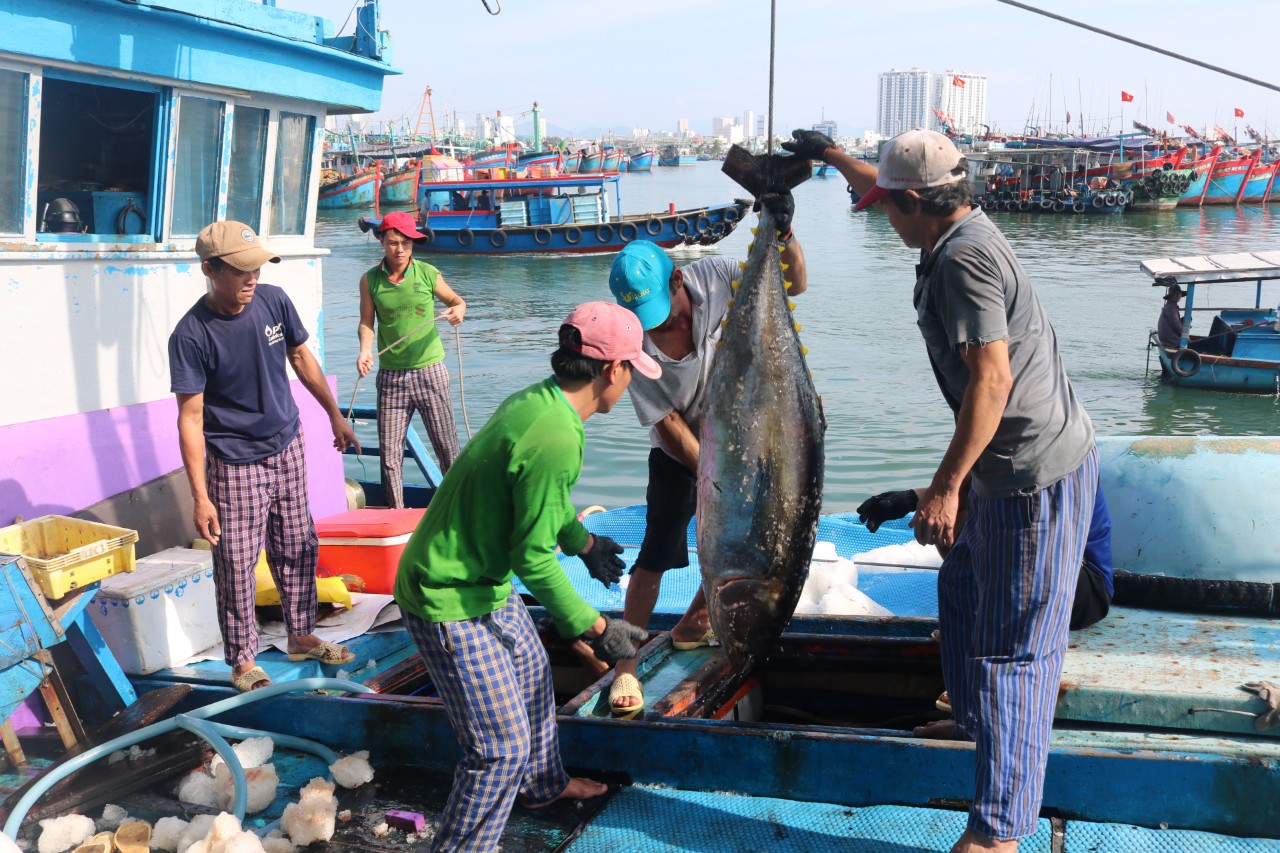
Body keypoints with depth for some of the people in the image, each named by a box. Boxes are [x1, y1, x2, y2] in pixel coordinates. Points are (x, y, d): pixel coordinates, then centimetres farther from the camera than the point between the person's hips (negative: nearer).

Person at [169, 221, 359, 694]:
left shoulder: (274, 301, -7)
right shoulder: (191, 335, -21)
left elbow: (301, 358, 11)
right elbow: (190, 417, -19)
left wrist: (335, 416, 19)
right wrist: (200, 496, -21)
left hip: (287, 448, 5)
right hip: (234, 464, -5)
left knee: (298, 549, 16)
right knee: (236, 566, 0)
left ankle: (301, 636, 34)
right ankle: (242, 660, 16)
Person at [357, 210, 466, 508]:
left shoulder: (427, 273, -2)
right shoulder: (370, 280, 0)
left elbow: (455, 300, 11)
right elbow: (367, 322, 3)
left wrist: (458, 310, -12)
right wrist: (365, 350, -16)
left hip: (430, 371, -1)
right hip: (391, 375, 1)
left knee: (447, 447, 3)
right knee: (389, 452, 2)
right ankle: (396, 514, 14)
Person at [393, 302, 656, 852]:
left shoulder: (535, 400, 1)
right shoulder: (556, 441, -30)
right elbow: (533, 559, -25)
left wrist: (584, 542, 35)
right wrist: (595, 627, -16)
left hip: (487, 582, 11)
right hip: (450, 601, -11)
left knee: (532, 677, 29)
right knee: (501, 745, -6)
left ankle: (542, 784, 51)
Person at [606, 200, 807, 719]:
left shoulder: (713, 278, -22)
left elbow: (794, 286, -13)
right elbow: (669, 425, -20)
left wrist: (783, 235, -31)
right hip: (677, 452, -3)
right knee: (659, 551, -12)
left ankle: (694, 625, 32)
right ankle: (626, 664, -2)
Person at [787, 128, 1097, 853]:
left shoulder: (963, 259, -22)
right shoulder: (966, 228, 9)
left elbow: (992, 377, -29)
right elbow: (884, 191, 30)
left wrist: (946, 486, -27)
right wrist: (830, 155, 43)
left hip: (1034, 474, -10)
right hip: (1015, 468, 10)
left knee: (1013, 643, -6)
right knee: (963, 591, 26)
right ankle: (976, 720, 47)